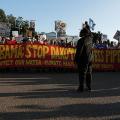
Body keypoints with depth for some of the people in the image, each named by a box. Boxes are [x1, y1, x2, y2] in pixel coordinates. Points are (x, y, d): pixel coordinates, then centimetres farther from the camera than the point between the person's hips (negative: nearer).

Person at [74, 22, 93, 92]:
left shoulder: (81, 41, -17)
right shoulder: (90, 38, 2)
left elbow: (79, 51, -18)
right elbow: (90, 33, 26)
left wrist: (76, 59, -9)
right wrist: (85, 28, 37)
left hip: (83, 60, -7)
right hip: (89, 59, 7)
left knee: (82, 74, -3)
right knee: (89, 73, 12)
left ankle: (81, 88, -1)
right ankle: (89, 87, 17)